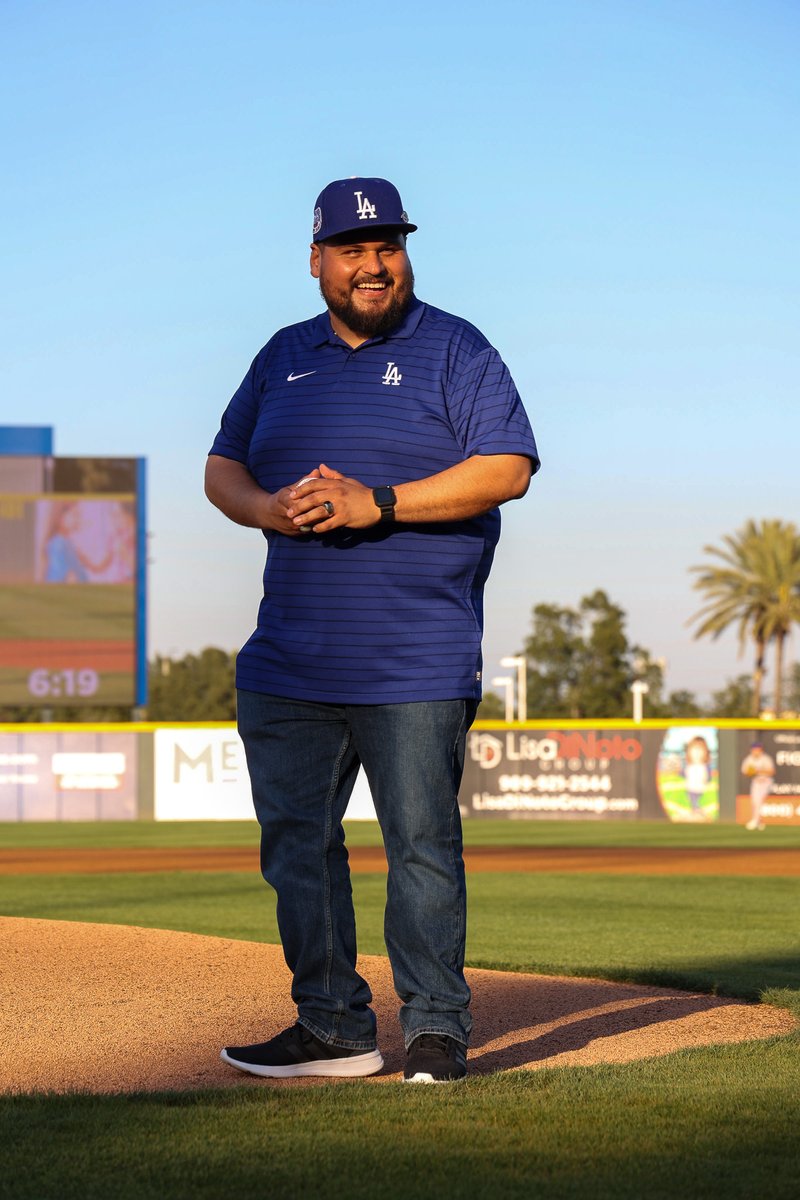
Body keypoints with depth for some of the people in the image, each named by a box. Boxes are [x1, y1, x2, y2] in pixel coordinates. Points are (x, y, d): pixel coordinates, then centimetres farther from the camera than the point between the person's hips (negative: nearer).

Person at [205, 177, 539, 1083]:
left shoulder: (453, 351, 1)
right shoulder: (284, 358, 16)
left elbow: (508, 468, -10)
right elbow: (222, 469, 17)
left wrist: (377, 504, -18)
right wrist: (271, 509, -7)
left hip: (417, 667, -5)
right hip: (288, 664, 5)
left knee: (422, 847, -3)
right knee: (296, 844, 8)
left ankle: (436, 1028, 7)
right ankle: (332, 1028, 17)